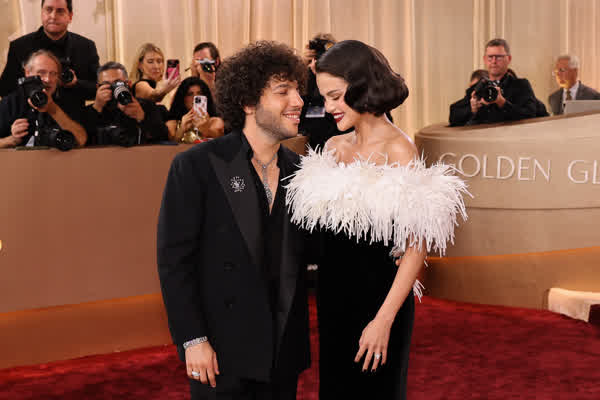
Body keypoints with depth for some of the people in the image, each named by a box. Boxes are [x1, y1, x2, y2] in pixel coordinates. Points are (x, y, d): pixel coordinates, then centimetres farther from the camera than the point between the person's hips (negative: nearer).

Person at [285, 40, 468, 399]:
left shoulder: (398, 150, -13)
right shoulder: (334, 147, 6)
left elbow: (417, 246, -16)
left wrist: (384, 319, -19)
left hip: (379, 297, -6)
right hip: (332, 295, 6)